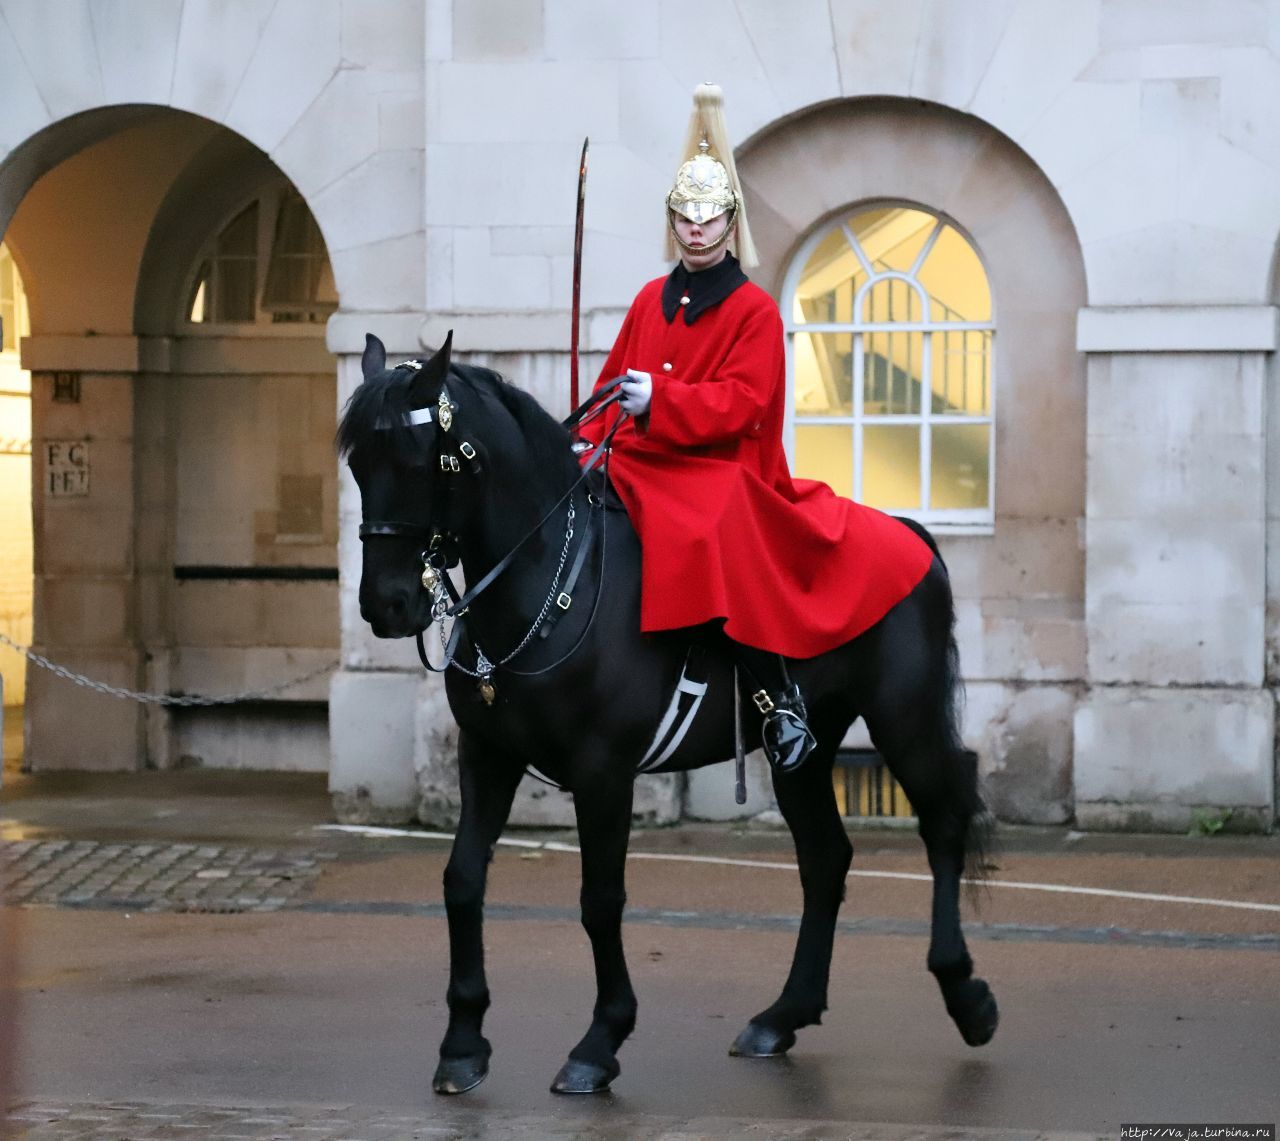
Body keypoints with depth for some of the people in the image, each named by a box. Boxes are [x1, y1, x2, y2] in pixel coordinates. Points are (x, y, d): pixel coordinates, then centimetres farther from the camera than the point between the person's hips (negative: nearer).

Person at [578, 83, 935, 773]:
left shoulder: (754, 310, -1)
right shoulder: (651, 300, 16)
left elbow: (740, 404, -12)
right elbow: (614, 381, 22)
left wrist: (658, 399, -25)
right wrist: (589, 440, 4)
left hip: (719, 468, -7)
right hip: (638, 463, 7)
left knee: (713, 542, -35)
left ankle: (780, 702, -30)